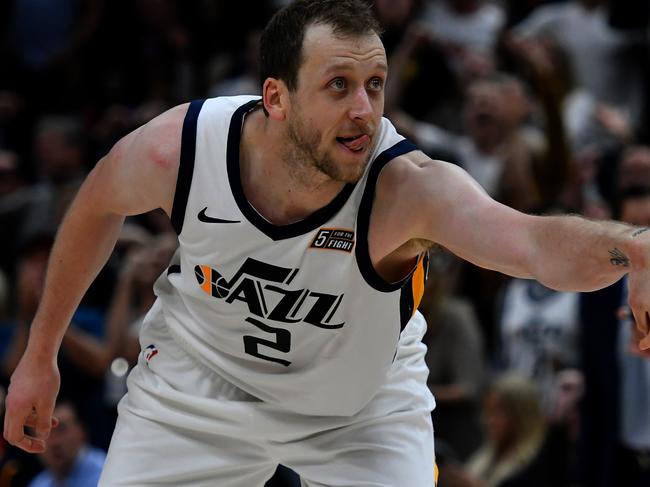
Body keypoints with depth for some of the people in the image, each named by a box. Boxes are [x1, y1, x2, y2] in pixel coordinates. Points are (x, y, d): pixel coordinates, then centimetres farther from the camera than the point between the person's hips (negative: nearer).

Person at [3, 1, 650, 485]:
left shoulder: (406, 186, -38)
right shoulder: (179, 148, -28)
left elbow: (535, 242, -59)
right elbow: (98, 203, -3)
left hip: (364, 405, -1)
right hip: (200, 381, 1)